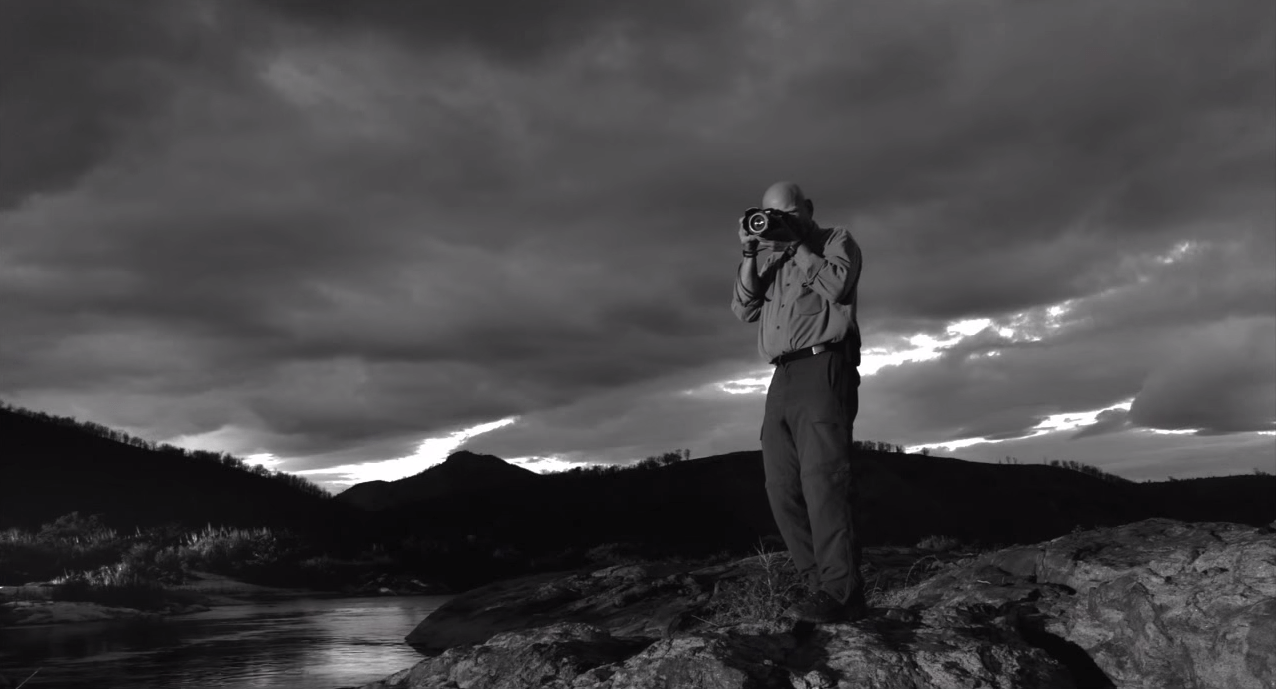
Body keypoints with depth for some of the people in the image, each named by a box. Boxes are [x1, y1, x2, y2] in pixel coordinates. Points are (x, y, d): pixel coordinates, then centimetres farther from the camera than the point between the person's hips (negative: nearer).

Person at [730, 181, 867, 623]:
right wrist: (750, 255, 5)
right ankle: (819, 585, -1)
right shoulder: (773, 261, 26)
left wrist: (797, 244, -1)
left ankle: (841, 592, -19)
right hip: (782, 377, 7)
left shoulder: (837, 240, 12)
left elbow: (837, 286, -8)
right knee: (783, 487, -2)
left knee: (822, 477, -17)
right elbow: (745, 310, 14)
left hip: (823, 367, -7)